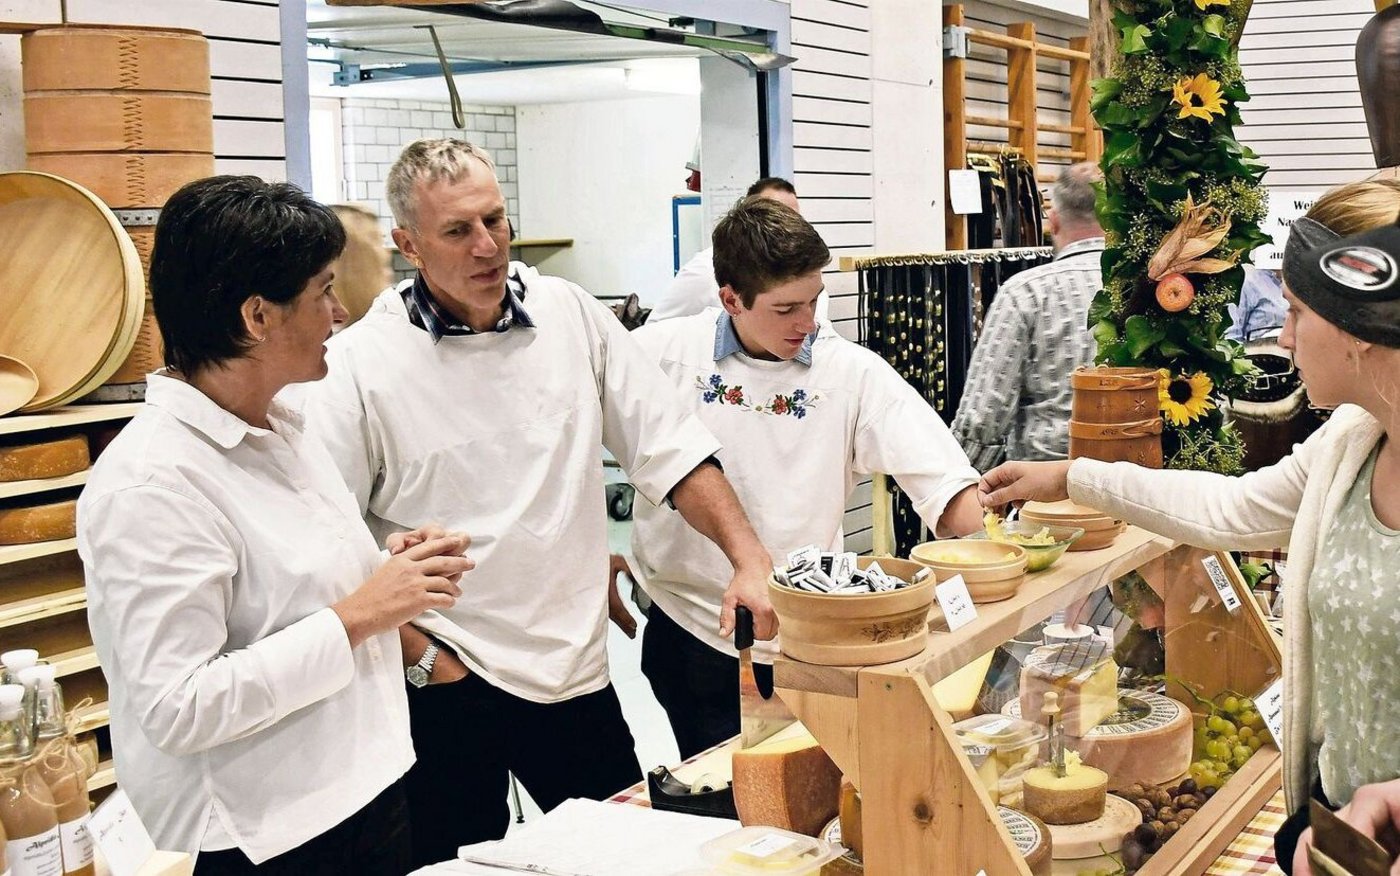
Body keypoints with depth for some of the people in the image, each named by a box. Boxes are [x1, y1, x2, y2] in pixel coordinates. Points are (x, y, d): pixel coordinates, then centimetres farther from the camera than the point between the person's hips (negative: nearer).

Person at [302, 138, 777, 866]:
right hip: (445, 683, -3)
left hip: (576, 669, 4)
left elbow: (670, 448, 4)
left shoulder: (571, 316, 1)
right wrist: (418, 653, -13)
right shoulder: (359, 366, -10)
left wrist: (750, 558, -6)